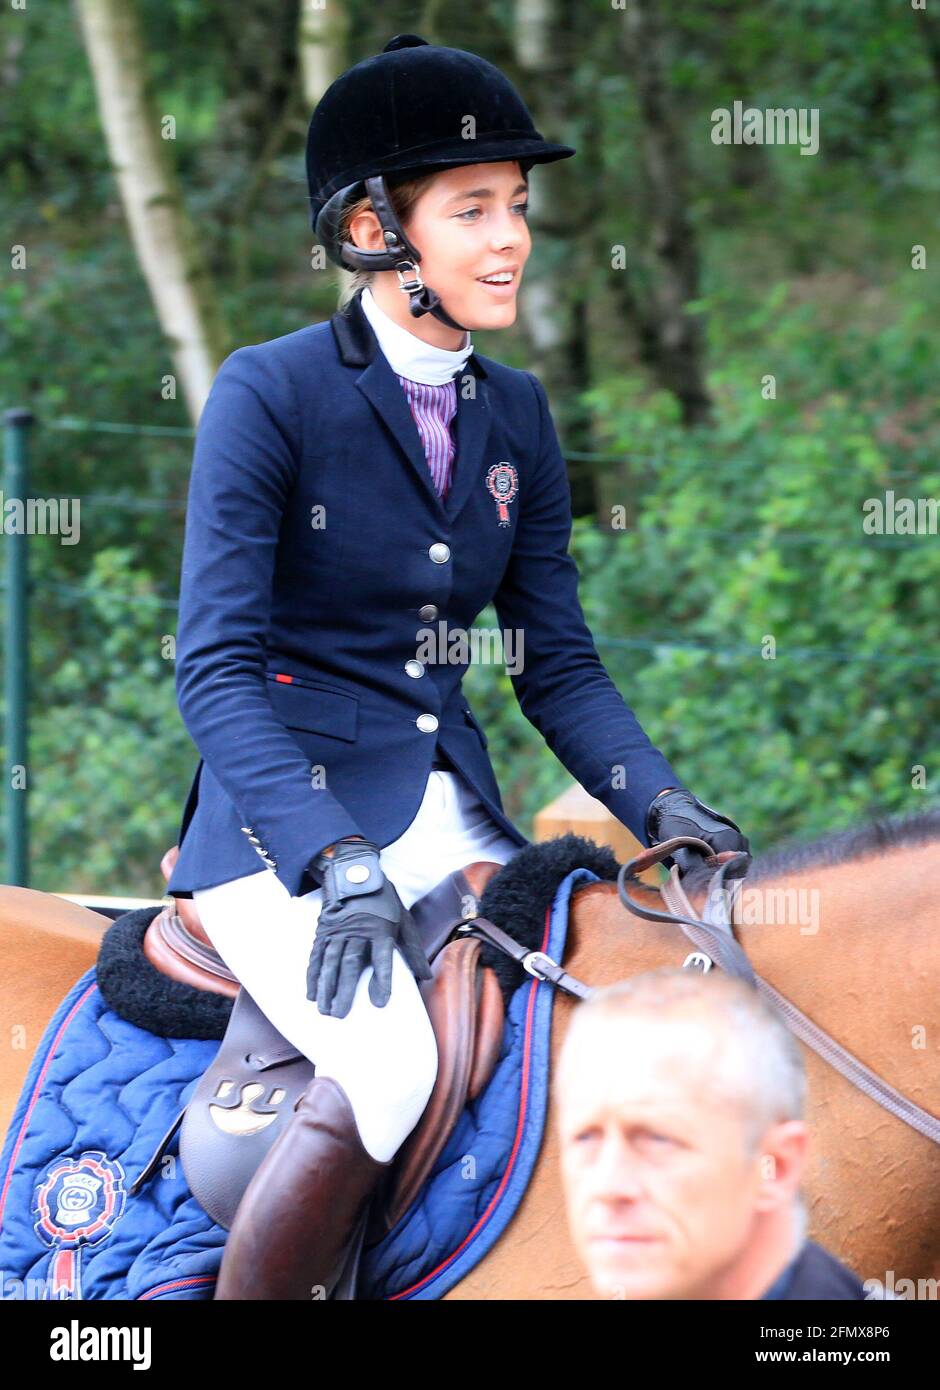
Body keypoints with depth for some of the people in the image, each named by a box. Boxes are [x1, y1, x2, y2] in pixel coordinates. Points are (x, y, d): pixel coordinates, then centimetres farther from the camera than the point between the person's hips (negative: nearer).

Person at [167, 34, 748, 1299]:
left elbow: (558, 664, 11)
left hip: (449, 811, 6)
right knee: (387, 1067, -29)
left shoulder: (515, 415, 10)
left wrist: (658, 803, -8)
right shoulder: (269, 394, -9)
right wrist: (336, 865, -26)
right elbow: (215, 667, -15)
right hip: (286, 816, -6)